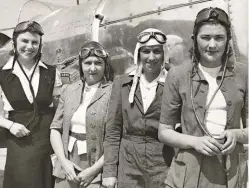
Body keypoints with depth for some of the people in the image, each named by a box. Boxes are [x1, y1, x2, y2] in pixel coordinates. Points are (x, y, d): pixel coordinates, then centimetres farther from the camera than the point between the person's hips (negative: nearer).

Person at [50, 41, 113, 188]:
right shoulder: (69, 90, 6)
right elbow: (55, 129, 6)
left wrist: (94, 169, -13)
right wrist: (64, 161, -5)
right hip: (67, 169, 4)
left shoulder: (113, 92, -8)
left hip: (98, 172, -3)